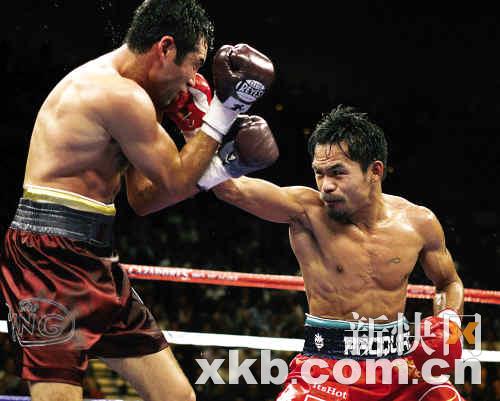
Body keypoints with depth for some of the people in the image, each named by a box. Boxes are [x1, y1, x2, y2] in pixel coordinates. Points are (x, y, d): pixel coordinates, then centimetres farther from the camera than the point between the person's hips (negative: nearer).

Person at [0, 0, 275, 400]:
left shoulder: (107, 86, 18)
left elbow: (144, 199, 20)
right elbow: (176, 183, -7)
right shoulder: (121, 94, -15)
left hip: (95, 262, 11)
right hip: (51, 260, -11)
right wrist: (224, 111, 0)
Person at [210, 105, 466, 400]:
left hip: (399, 360, 3)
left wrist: (449, 320, 0)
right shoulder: (307, 210, -10)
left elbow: (450, 283, 19)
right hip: (328, 362, -3)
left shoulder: (419, 222, 0)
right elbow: (230, 186, -24)